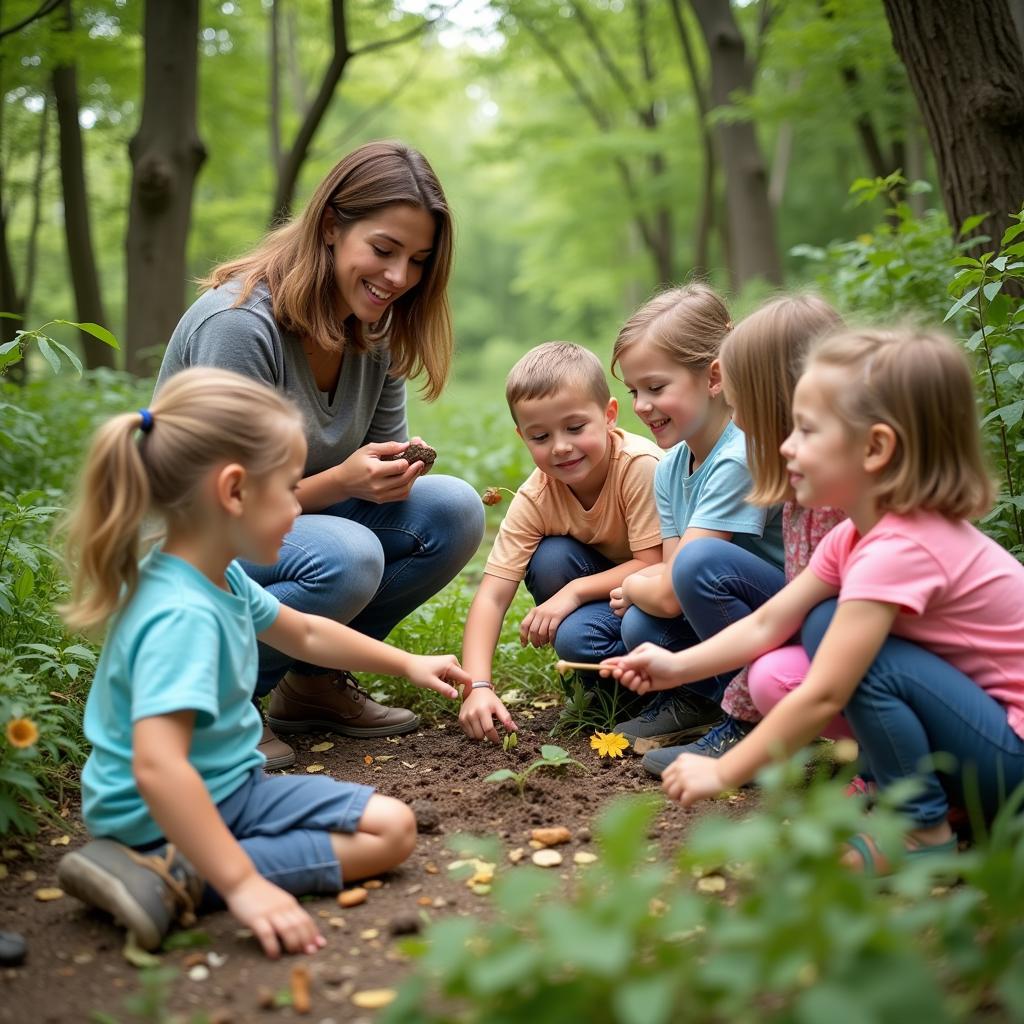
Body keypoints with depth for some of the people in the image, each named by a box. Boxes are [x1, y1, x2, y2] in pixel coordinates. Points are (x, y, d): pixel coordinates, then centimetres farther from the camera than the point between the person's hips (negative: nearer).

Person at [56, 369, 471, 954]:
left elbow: (304, 633, 21)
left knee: (393, 825, 13)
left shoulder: (219, 578, 2)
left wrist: (407, 663, 26)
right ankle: (178, 880, -19)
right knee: (387, 829, -13)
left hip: (226, 787, 10)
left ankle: (176, 875, 2)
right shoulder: (183, 615, -30)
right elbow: (156, 768, -40)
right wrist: (243, 885, -40)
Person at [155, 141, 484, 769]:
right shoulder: (240, 322, -24)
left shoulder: (376, 328, -1)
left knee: (456, 511, -14)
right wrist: (343, 482, -33)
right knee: (345, 556, -36)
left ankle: (315, 682, 2)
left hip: (298, 522, 7)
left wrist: (398, 470, -18)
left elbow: (385, 461, 5)